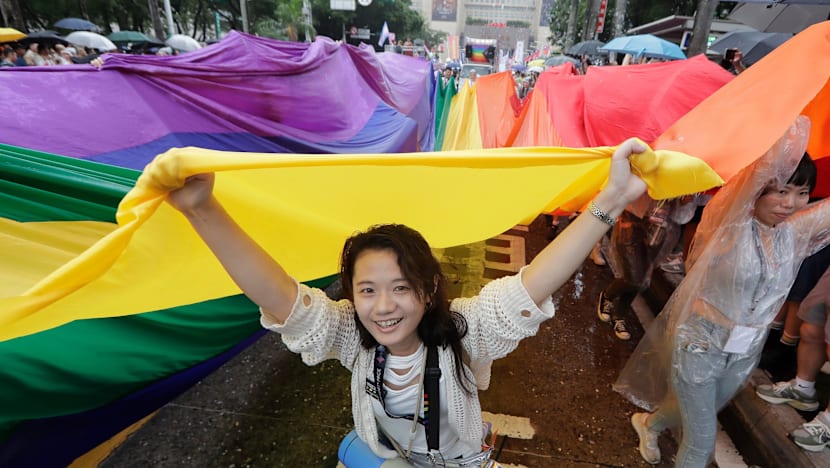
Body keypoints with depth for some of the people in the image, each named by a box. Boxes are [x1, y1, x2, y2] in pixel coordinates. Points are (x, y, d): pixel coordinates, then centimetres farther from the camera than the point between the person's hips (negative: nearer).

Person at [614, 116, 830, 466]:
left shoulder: (797, 230, -5)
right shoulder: (730, 222, -22)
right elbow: (767, 164, -35)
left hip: (746, 352, 6)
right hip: (699, 345, -6)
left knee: (697, 413, 28)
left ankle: (648, 423, 57)